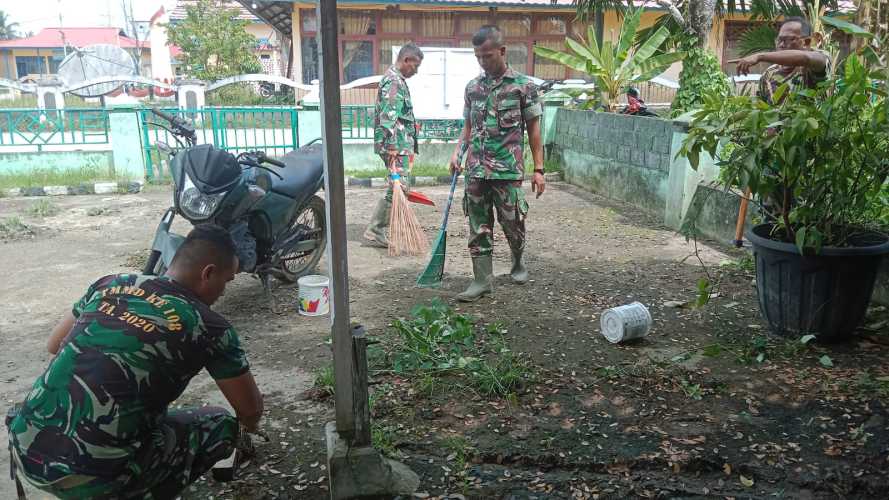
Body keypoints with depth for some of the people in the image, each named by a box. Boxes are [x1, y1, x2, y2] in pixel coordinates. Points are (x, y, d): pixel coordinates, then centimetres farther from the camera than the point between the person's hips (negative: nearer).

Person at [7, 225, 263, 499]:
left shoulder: (109, 284, 9)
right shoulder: (208, 326, -5)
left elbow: (54, 345, 26)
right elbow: (251, 410, 9)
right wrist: (247, 424, 32)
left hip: (23, 451, 6)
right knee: (222, 426, 10)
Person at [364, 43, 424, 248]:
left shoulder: (396, 80, 21)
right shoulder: (394, 82, -12)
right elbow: (388, 117, -22)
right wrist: (392, 147, -27)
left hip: (400, 145, 11)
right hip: (396, 146, -11)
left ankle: (378, 230, 17)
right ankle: (374, 231, -5)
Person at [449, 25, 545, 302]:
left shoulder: (524, 86, -1)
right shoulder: (472, 87, 10)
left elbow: (533, 130, 0)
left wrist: (538, 169, -3)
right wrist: (457, 152, 1)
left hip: (508, 169, -3)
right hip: (475, 170, 4)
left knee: (513, 224, 6)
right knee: (479, 227, 4)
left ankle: (518, 262, 34)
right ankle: (482, 280, 11)